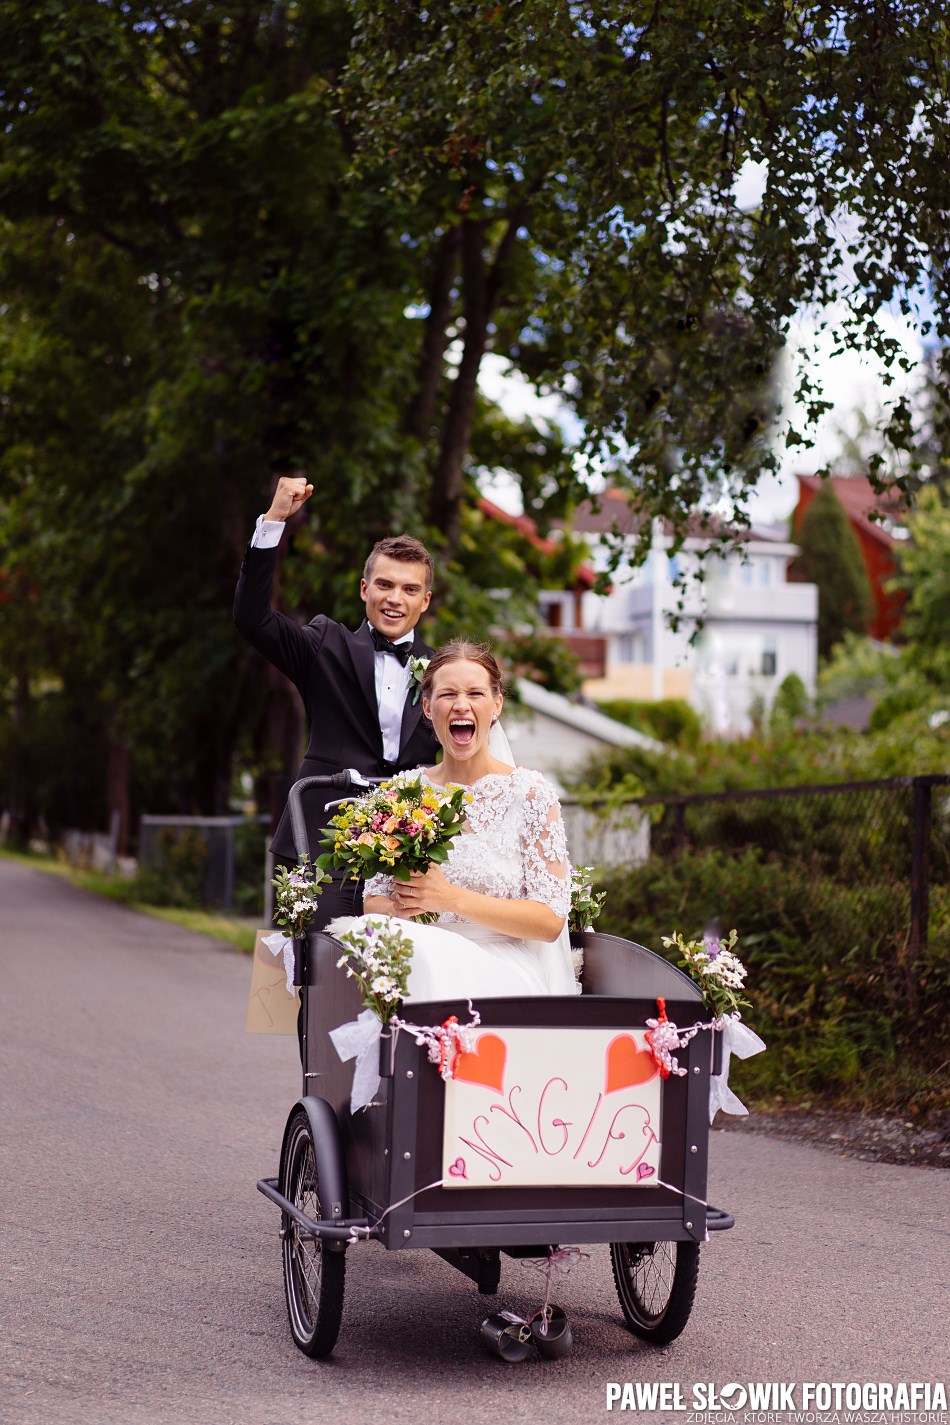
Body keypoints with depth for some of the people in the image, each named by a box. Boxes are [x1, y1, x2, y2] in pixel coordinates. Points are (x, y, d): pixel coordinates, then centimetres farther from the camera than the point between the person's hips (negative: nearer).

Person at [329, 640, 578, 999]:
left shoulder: (530, 792, -1)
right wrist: (400, 906, -12)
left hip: (503, 973, -3)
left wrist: (450, 898, -16)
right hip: (426, 959, 4)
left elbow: (550, 921, -5)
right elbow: (371, 901, 13)